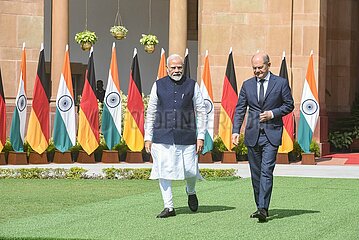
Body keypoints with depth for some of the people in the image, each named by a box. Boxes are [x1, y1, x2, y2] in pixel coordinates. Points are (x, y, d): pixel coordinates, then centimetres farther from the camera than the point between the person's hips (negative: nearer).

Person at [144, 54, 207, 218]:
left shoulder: (192, 85, 7)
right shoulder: (158, 85, 9)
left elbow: (201, 112, 8)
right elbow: (150, 113, 12)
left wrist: (200, 136, 1)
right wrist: (148, 137, 8)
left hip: (186, 137, 0)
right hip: (162, 137, 1)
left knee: (190, 170, -1)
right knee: (164, 171, -2)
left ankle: (191, 192, 33)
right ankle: (169, 207, 7)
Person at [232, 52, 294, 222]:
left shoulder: (281, 83, 1)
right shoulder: (247, 85, 9)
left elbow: (289, 105, 5)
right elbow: (240, 109, 8)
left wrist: (272, 113, -11)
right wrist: (235, 130, -4)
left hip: (271, 134, -4)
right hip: (252, 134, 4)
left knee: (266, 171, -14)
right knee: (255, 173, 8)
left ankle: (263, 209, -17)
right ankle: (260, 207, 19)